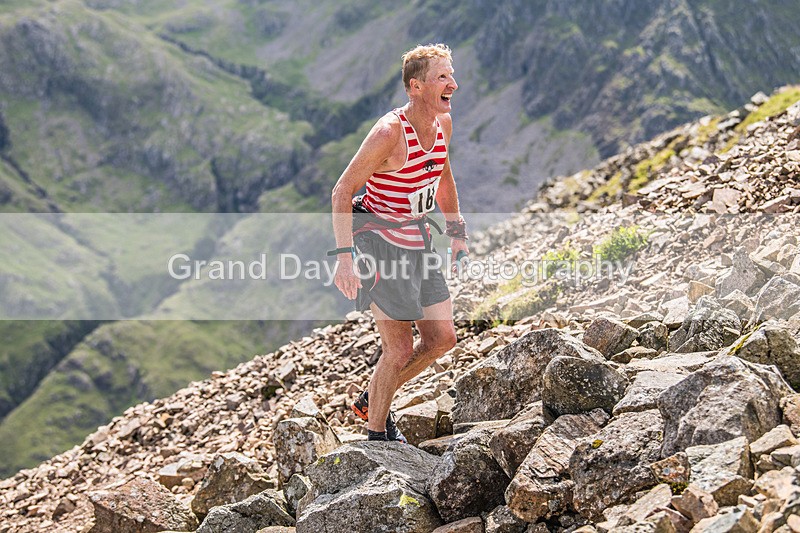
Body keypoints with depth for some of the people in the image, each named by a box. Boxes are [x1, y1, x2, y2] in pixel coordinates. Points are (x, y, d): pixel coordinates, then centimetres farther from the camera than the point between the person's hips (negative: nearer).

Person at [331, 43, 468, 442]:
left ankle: (372, 401, 26)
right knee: (400, 348, -6)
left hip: (417, 242, 8)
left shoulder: (444, 124, 1)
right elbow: (342, 192, -20)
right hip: (379, 241, -8)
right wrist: (344, 255, -27)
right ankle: (376, 433, 15)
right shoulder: (389, 132, -22)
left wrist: (457, 232, 22)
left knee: (442, 338, 8)